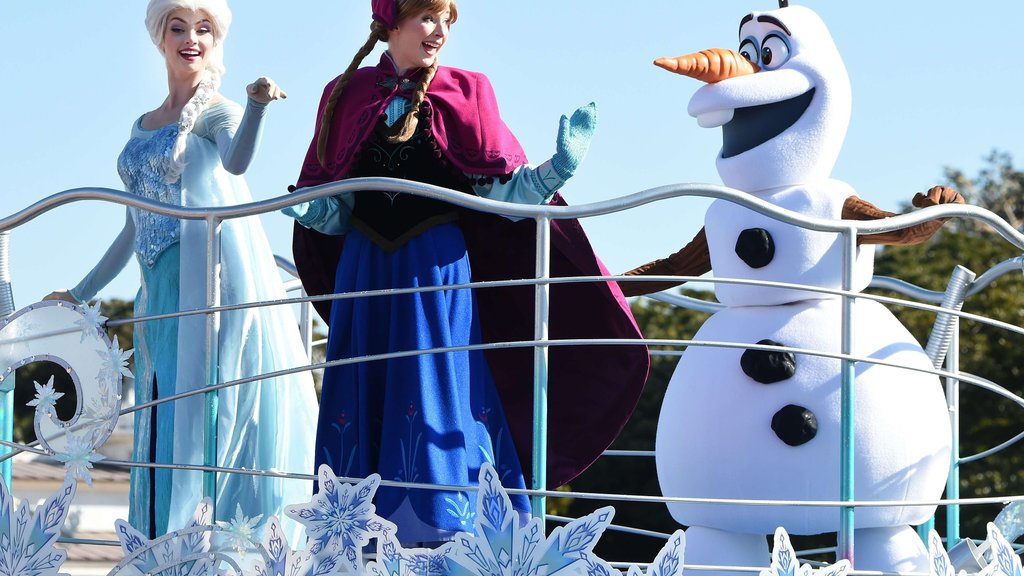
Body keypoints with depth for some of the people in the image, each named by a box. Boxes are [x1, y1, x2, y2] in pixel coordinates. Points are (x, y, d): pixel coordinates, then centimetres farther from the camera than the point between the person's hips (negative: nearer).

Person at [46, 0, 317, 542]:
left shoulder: (217, 111, 1)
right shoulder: (143, 126, 20)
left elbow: (236, 161, -24)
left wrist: (257, 106, -44)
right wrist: (83, 291, 29)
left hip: (216, 283, -7)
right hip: (160, 291, 7)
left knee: (212, 417, -11)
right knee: (164, 425, 3)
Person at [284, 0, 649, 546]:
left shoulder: (464, 94, 4)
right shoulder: (347, 95, 7)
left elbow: (502, 192, -1)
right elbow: (332, 205, 9)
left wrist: (560, 165, -16)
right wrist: (308, 211, -12)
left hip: (438, 271, -2)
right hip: (364, 270, 2)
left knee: (440, 402, -6)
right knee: (362, 408, 1)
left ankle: (444, 541, -3)